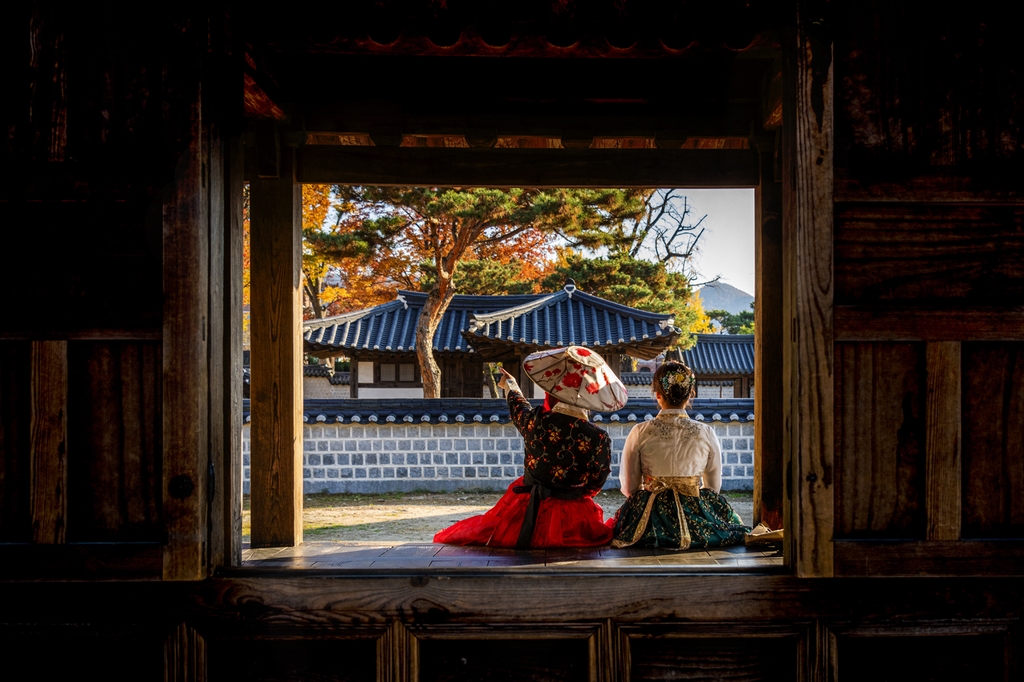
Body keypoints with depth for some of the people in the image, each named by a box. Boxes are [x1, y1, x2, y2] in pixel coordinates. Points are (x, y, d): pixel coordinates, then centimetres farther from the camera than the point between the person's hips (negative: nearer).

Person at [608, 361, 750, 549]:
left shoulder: (640, 433, -6)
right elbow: (714, 486, 6)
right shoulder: (706, 433, -4)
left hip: (650, 519, -1)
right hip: (696, 515, 1)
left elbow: (629, 488, 0)